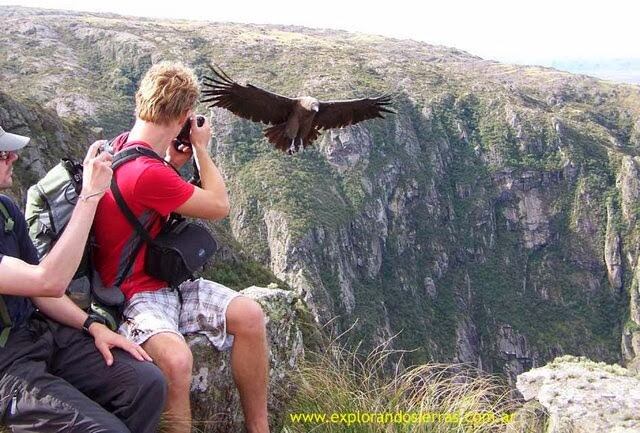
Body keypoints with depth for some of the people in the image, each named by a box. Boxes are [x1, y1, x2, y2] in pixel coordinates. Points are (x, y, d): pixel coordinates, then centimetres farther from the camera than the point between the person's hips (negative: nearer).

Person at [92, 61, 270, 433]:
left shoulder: (123, 145, 2)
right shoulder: (146, 173, -27)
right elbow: (219, 206, -13)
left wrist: (173, 163, 8)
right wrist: (201, 148, -1)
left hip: (164, 279, 9)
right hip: (133, 294, -9)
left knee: (250, 315, -7)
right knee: (176, 359, -37)